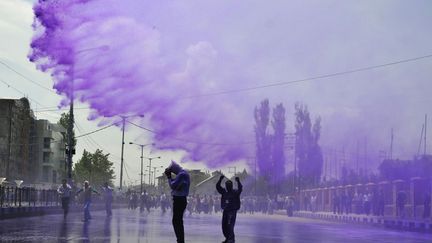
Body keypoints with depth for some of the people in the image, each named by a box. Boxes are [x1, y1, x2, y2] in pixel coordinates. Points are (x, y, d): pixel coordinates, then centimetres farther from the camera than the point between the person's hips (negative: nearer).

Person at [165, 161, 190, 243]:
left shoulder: (182, 174, -17)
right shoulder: (182, 173, 15)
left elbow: (173, 186, -22)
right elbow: (175, 185, 16)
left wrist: (169, 177, -9)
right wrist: (170, 177, 6)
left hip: (179, 200, -11)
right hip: (180, 200, 11)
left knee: (176, 221, -8)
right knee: (178, 221, 17)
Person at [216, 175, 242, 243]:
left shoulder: (235, 192, -4)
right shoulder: (224, 192, 9)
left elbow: (240, 189, -21)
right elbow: (218, 187, 2)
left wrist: (238, 182, -36)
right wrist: (220, 180, -11)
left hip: (232, 211, -6)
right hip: (225, 211, 6)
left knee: (229, 225, -14)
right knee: (224, 226, 8)